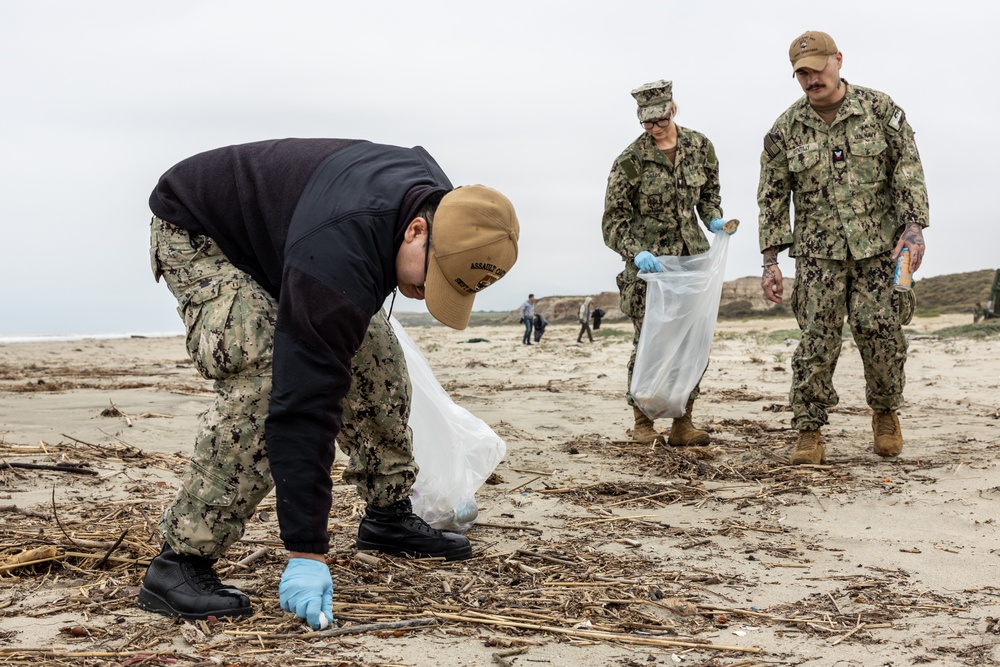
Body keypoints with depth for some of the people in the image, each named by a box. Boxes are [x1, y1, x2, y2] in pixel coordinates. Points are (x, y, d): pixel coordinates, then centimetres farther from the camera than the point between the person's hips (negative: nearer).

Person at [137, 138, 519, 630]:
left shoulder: (439, 199, -16)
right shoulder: (338, 259, -42)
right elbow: (305, 406, -42)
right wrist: (306, 553, -39)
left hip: (276, 232, 9)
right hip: (197, 234, -9)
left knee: (374, 355, 2)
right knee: (264, 378, -29)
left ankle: (388, 515, 17)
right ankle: (180, 562, -23)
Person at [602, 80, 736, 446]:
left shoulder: (699, 146, 3)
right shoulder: (630, 159, -9)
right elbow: (614, 219, -7)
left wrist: (714, 219, -2)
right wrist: (635, 252, -23)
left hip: (692, 254, 4)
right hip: (648, 258, -4)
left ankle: (682, 422, 7)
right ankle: (642, 424, 9)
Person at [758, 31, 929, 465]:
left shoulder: (880, 109, 1)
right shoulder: (785, 130, 3)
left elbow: (908, 168, 1)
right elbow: (772, 198, 6)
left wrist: (914, 226, -10)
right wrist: (771, 261, 1)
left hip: (880, 247, 0)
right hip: (818, 253, 1)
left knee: (881, 331, -5)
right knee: (817, 342, -5)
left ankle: (885, 412, 20)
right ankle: (809, 433, 4)